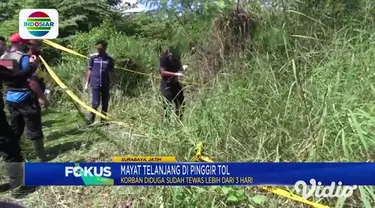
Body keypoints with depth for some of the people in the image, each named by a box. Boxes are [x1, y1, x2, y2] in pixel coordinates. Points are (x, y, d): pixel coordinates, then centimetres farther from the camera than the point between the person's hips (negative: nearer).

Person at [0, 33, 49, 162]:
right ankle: (41, 158, 5)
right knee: (34, 129, -1)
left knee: (15, 129, 16)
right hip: (25, 98, -8)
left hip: (10, 98, 8)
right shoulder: (23, 57, -15)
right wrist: (42, 97, -18)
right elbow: (31, 80, -21)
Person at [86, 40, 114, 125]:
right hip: (95, 84, -2)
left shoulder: (109, 59, 1)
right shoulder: (93, 57, -1)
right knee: (95, 103, -4)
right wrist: (87, 82, 5)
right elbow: (90, 70, 5)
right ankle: (90, 120, 10)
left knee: (105, 103, 9)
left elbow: (111, 72, 7)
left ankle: (103, 121, 22)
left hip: (105, 84, 2)